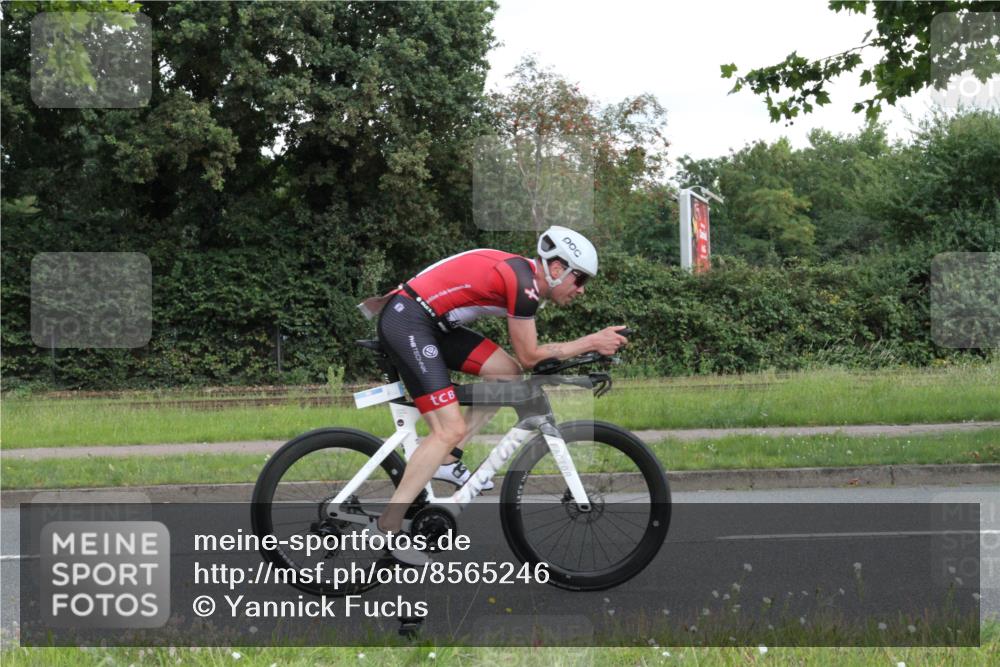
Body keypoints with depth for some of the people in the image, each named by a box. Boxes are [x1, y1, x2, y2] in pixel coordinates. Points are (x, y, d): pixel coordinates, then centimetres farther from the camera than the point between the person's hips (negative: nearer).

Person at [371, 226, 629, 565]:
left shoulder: (525, 274, 13)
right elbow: (530, 356, -9)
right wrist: (591, 342, -3)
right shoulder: (523, 282, -16)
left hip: (431, 322, 10)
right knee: (451, 429, -14)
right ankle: (385, 530, -12)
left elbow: (524, 355, 20)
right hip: (406, 322, -10)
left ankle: (446, 460, 11)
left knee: (507, 371, 10)